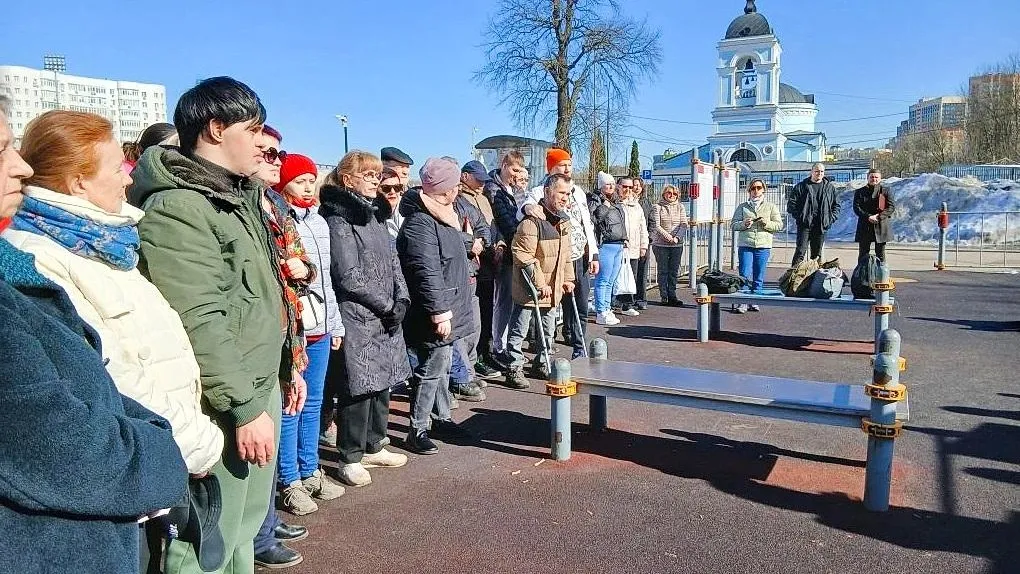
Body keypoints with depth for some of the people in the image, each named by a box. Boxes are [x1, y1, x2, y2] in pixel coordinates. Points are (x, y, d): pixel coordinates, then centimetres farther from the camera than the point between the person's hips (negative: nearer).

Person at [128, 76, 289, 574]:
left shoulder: (240, 195, 14)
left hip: (259, 387, 9)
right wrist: (244, 405, -21)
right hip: (223, 404, -9)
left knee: (245, 527, 21)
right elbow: (197, 323, -23)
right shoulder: (177, 207, -17)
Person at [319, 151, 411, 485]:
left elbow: (392, 261, 15)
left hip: (387, 317, 8)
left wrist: (401, 299, -1)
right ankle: (350, 458, 11)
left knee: (382, 382, 12)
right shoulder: (338, 218, -10)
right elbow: (349, 276, -15)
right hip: (357, 318, -8)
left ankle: (374, 447, 27)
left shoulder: (376, 214, 15)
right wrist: (387, 306, -11)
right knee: (358, 387, -2)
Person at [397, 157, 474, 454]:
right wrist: (440, 314, -27)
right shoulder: (419, 223, -22)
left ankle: (442, 417, 32)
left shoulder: (441, 215, 12)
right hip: (435, 316, -10)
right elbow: (427, 273, -27)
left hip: (448, 310, 10)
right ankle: (417, 430, 9)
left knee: (442, 367, 19)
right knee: (430, 370, -2)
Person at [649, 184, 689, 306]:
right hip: (661, 244, -3)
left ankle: (672, 296, 10)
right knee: (663, 271, 0)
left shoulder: (680, 207, 10)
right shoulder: (657, 207, 0)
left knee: (674, 272, 4)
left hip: (677, 245, 3)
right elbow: (656, 226, -7)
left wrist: (677, 238, -12)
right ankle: (664, 297, 6)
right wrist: (668, 237, -17)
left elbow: (684, 225, 4)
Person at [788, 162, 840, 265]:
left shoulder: (829, 187, 13)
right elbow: (791, 203, 2)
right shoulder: (801, 186, 4)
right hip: (805, 224, -3)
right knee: (801, 250, -10)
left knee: (817, 253, 9)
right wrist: (799, 216, -9)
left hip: (822, 226, 3)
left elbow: (836, 205, 18)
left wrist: (832, 218, 3)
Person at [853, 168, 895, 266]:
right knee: (863, 255, 2)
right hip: (865, 228, 0)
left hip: (881, 227, 0)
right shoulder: (860, 192, 8)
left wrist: (879, 217, -16)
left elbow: (892, 207, -2)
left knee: (880, 255, 5)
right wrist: (868, 217, -18)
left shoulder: (886, 191, 7)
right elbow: (856, 207, -3)